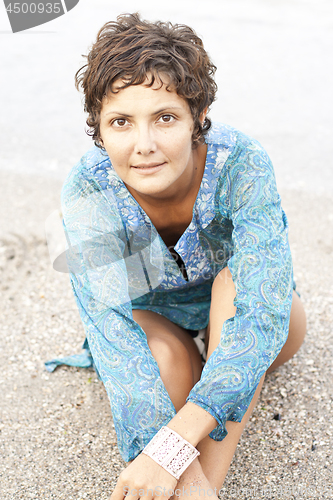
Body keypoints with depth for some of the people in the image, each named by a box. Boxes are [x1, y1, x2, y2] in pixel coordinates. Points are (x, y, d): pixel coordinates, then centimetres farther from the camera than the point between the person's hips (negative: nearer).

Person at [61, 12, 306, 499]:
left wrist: (173, 447, -49)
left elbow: (263, 309, -39)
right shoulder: (89, 190, -27)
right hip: (155, 321, 0)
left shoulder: (240, 162, -31)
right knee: (164, 354, -34)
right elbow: (112, 328, -36)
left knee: (234, 282, -34)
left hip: (237, 317, 0)